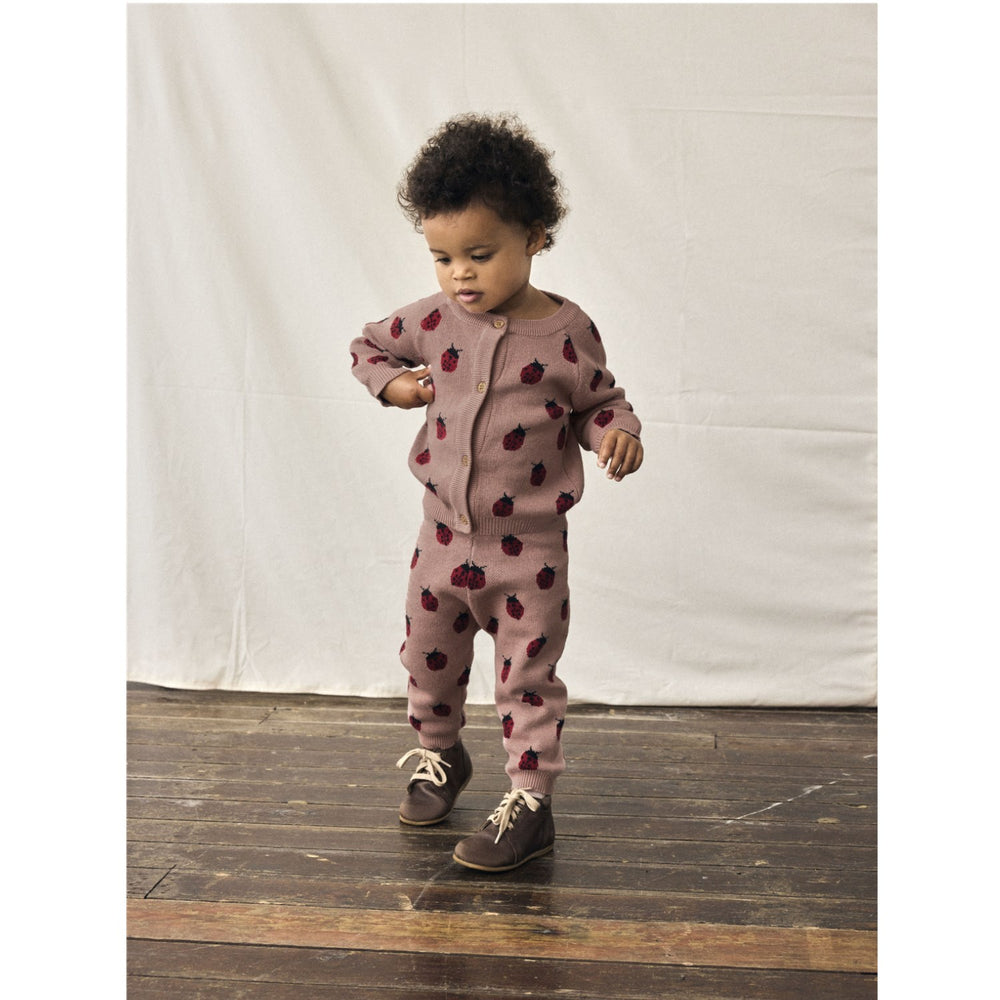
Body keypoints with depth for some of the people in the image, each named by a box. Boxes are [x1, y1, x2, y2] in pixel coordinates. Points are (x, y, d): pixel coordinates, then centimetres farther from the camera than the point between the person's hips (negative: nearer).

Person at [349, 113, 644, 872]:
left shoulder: (566, 332, -12)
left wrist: (619, 433, -20)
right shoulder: (434, 320, -4)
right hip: (444, 534, 4)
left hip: (529, 546, -4)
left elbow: (600, 401, 1)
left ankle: (530, 803, 17)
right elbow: (368, 346, 13)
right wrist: (394, 382, -6)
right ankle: (440, 756, 46)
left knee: (528, 676, 4)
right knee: (429, 660, 20)